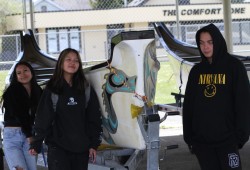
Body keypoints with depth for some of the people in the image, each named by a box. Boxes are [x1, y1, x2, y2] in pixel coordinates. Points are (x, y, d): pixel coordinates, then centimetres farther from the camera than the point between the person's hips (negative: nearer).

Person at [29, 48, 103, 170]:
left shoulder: (86, 89, 8)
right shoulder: (52, 89, 1)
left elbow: (94, 118, 8)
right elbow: (42, 118, -2)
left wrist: (94, 144, 2)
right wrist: (36, 144, -7)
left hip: (81, 147, 3)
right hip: (58, 147, -3)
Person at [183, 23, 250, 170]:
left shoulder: (234, 66, -2)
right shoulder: (196, 71, 9)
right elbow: (188, 105, 11)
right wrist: (189, 135, 6)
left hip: (227, 139, -4)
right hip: (202, 140, 4)